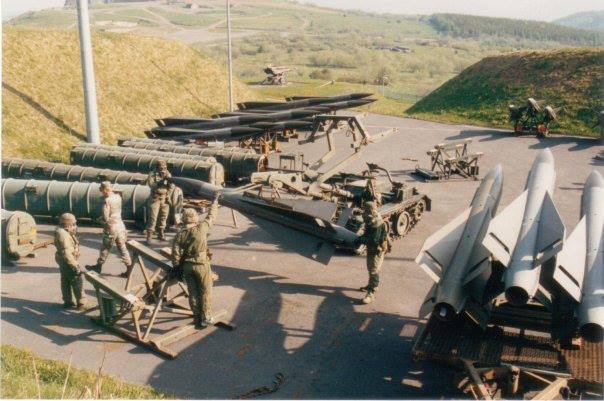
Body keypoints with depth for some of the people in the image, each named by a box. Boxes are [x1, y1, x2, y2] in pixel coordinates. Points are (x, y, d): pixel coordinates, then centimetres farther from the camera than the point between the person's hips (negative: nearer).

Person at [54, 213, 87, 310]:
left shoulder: (64, 233, 8)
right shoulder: (63, 235, -24)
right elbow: (66, 252, -31)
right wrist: (75, 266, -32)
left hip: (63, 262, 11)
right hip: (67, 262, -11)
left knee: (66, 282, 17)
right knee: (77, 281, -6)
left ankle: (67, 301, 28)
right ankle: (81, 303, -2)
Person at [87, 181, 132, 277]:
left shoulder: (107, 201, -19)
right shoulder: (118, 197, 0)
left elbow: (105, 218, -21)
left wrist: (101, 218, 1)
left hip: (111, 228, -5)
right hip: (120, 226, 5)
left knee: (105, 248, 12)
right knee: (122, 248, 9)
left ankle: (98, 266, 29)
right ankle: (129, 268, 6)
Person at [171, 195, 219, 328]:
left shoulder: (180, 235, -5)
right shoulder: (201, 229, -13)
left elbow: (175, 254, -5)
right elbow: (211, 216, 0)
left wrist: (176, 267, 6)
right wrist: (215, 202, 12)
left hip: (187, 266, 3)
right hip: (202, 265, -3)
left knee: (193, 292, 13)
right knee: (205, 291, 8)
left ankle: (197, 318, 20)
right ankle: (206, 318, 11)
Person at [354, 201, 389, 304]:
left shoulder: (378, 225, -27)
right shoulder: (370, 222, 3)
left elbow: (374, 240, -32)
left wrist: (361, 240, -24)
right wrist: (360, 239, -1)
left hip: (378, 250, -10)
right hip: (370, 249, 10)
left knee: (374, 271, -7)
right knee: (370, 269, 24)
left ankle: (371, 294, -3)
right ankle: (372, 285, 45)